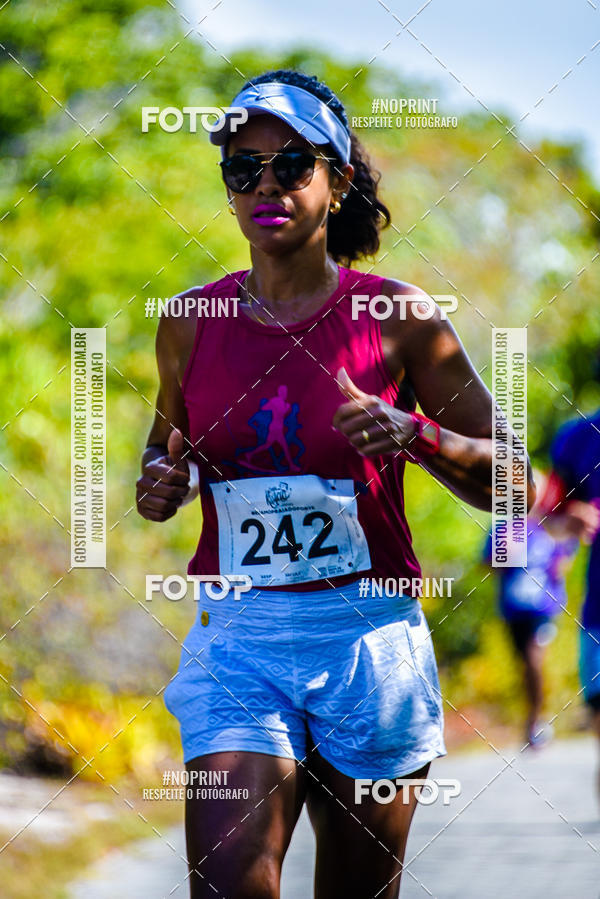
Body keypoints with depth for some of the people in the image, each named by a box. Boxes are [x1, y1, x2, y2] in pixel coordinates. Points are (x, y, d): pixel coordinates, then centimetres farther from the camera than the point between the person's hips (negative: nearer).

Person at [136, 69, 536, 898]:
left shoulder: (396, 316, -2)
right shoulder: (190, 323, 6)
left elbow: (507, 480, 0)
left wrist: (418, 436, -19)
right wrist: (160, 483, 0)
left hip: (370, 637, -1)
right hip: (236, 637, 1)